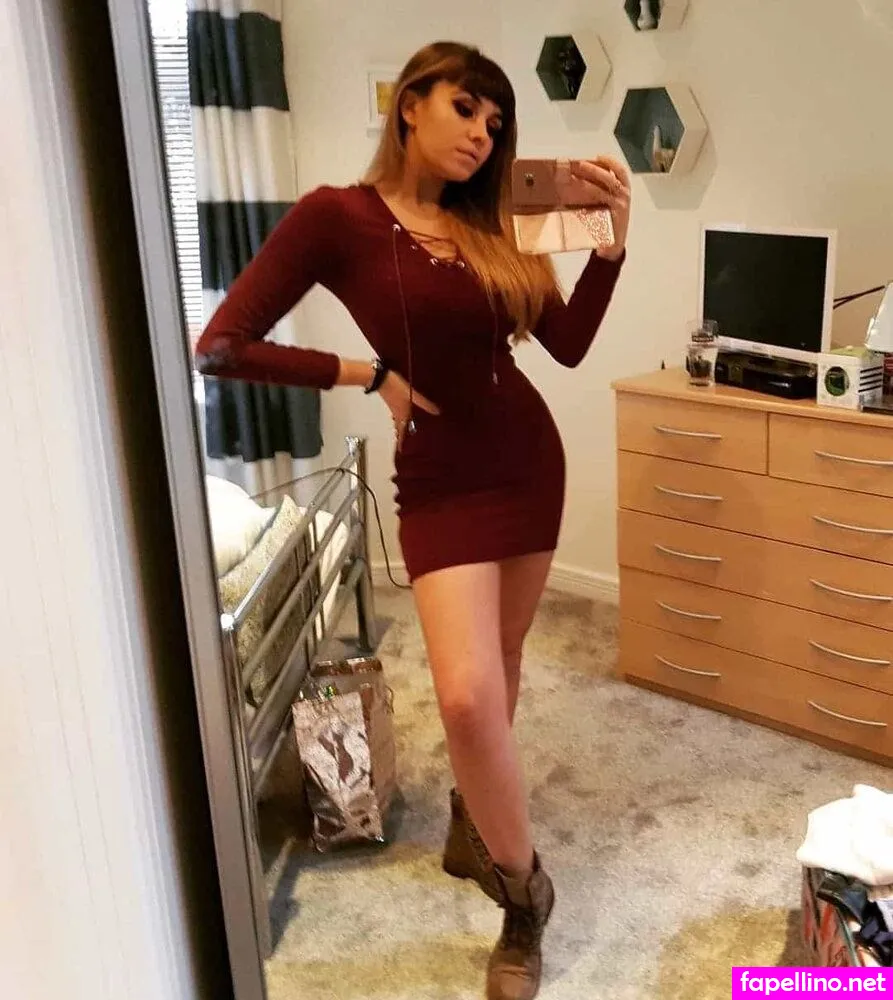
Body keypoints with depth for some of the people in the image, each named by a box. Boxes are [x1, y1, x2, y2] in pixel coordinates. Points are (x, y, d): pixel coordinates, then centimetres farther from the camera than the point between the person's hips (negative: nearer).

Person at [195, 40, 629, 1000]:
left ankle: (471, 821, 41)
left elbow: (568, 343, 3)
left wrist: (613, 236, -7)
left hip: (529, 458, 6)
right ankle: (524, 893, 6)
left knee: (499, 665, 15)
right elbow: (220, 347, -15)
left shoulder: (484, 223, 5)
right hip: (442, 482, -5)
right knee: (468, 694, -17)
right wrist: (367, 374, -13)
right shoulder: (337, 215, -11)